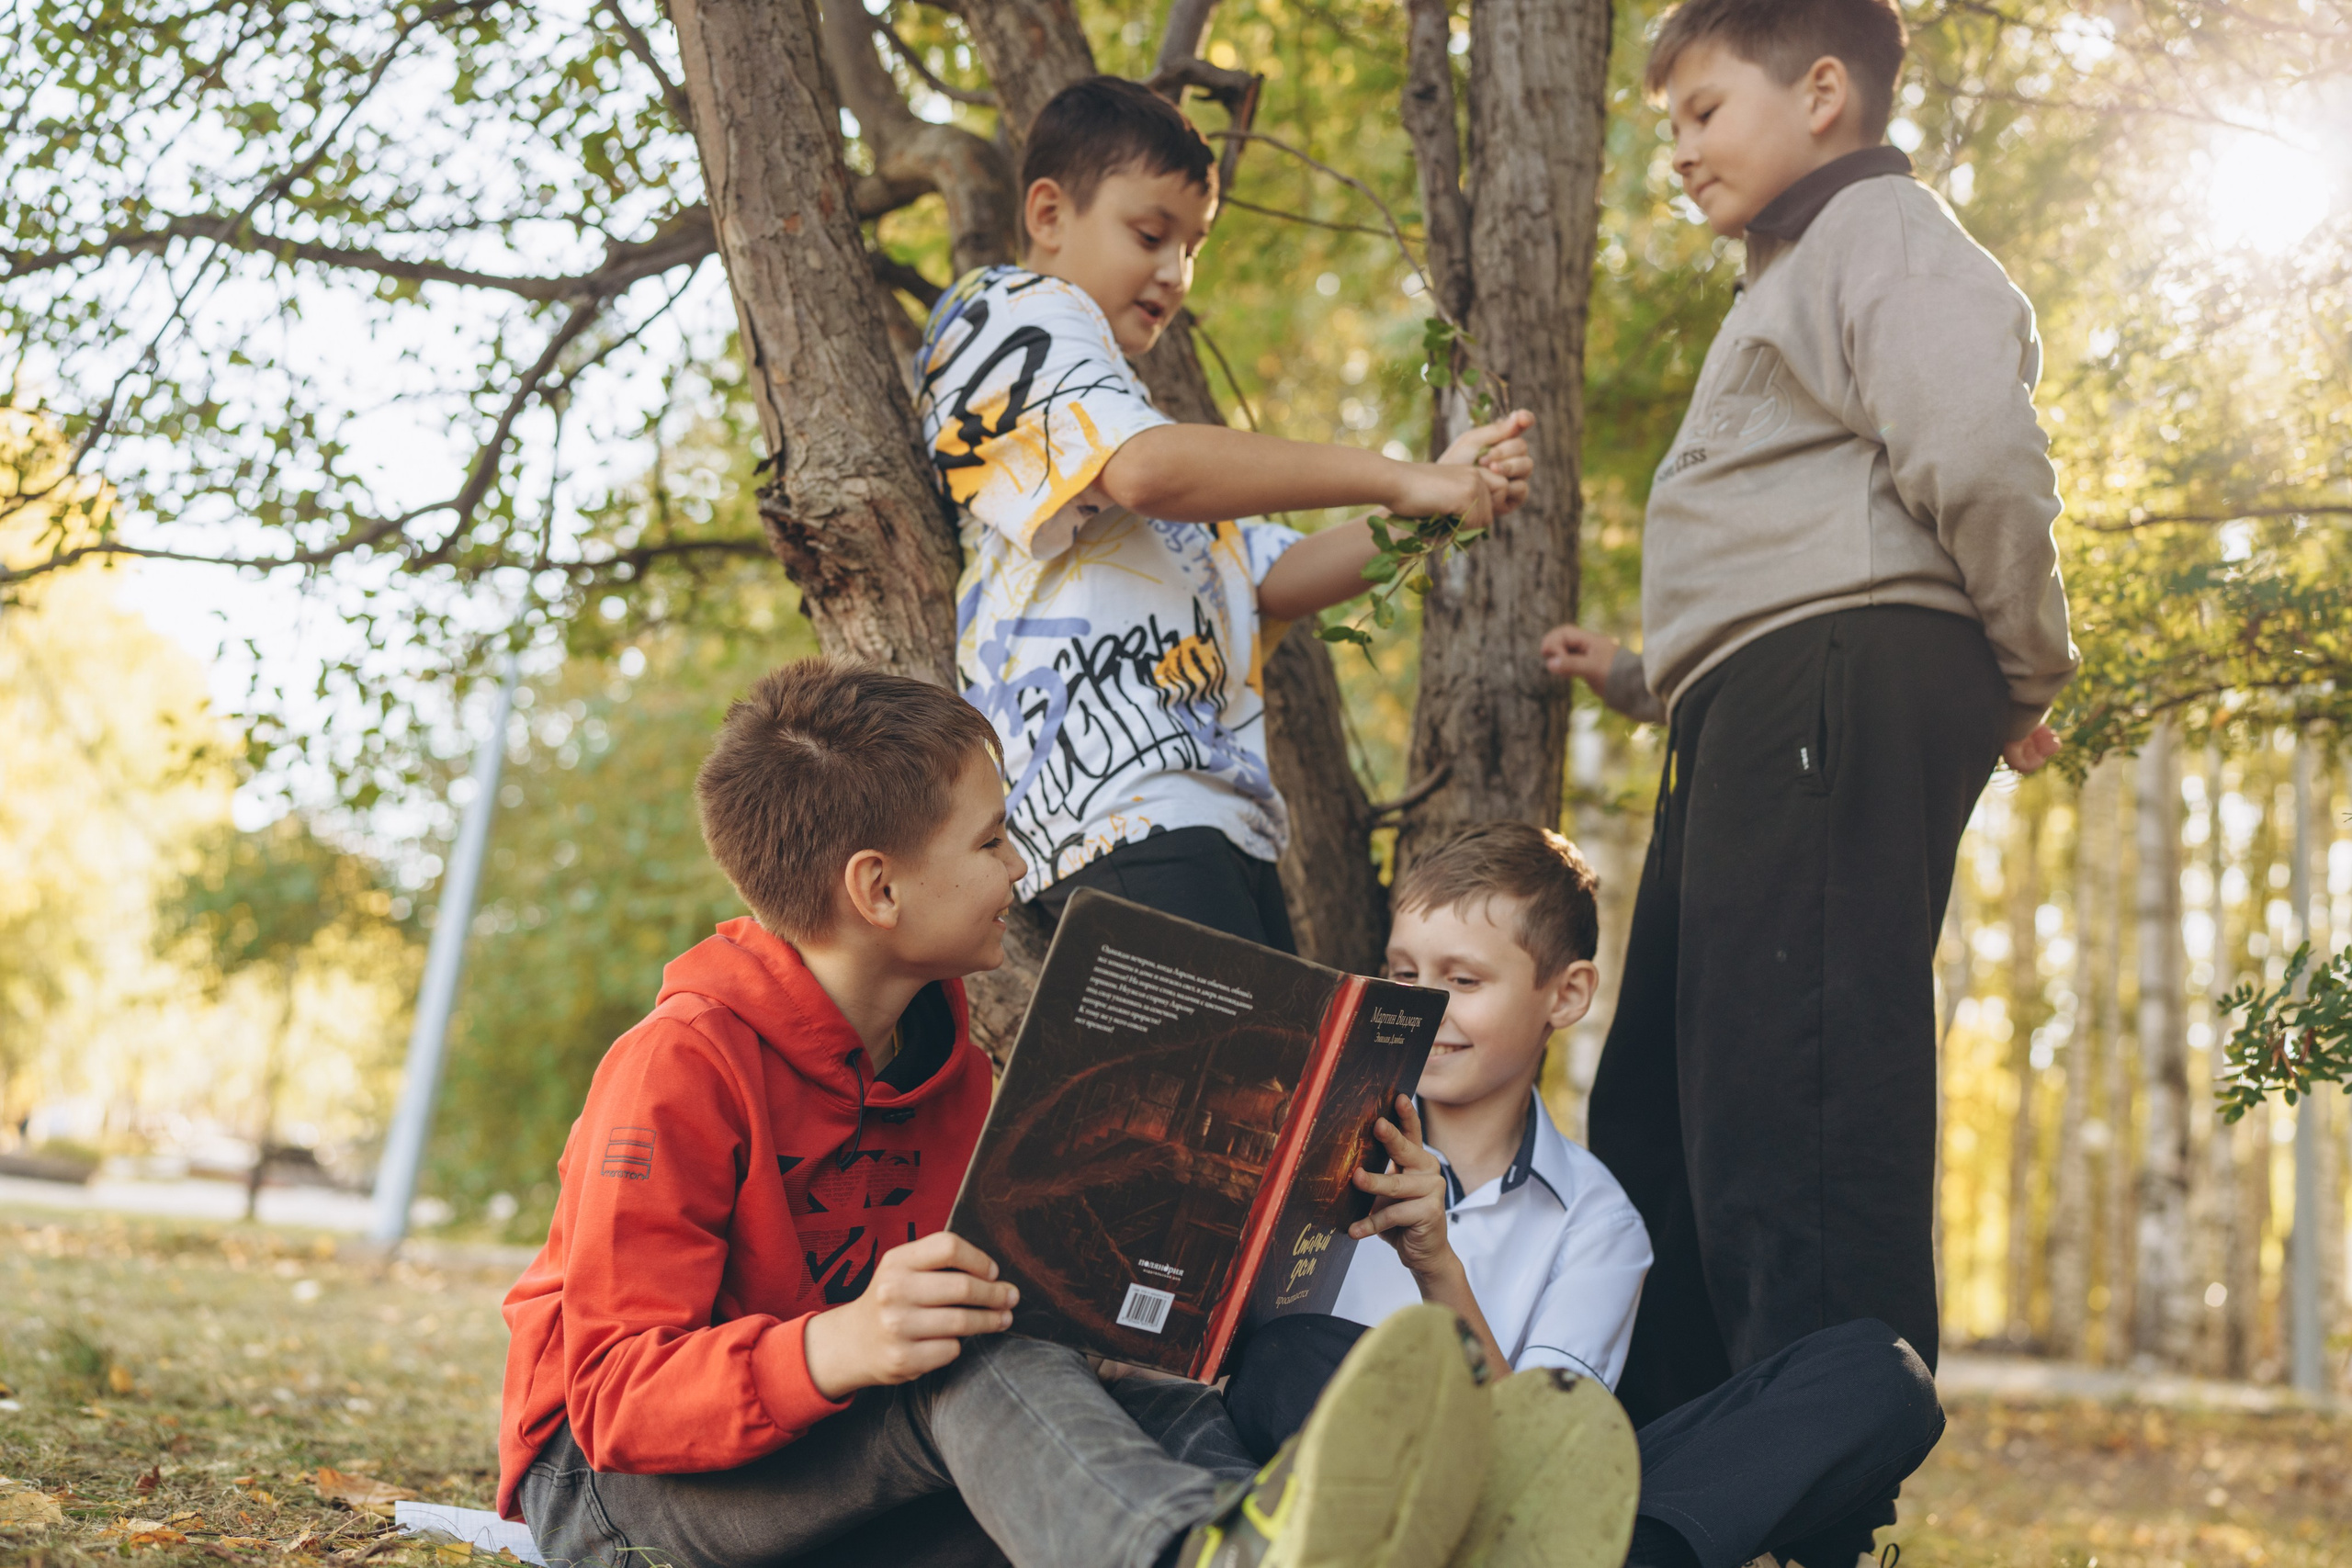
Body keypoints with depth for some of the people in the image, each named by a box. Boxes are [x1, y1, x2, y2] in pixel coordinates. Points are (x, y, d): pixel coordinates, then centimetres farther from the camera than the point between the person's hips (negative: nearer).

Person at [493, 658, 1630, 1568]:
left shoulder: (942, 1055, 5)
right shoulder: (682, 1066, -19)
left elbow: (995, 1303, 7)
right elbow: (614, 1389, -25)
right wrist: (833, 1350, -43)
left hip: (865, 1476, 7)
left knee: (1142, 1389, -20)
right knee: (968, 1357, -35)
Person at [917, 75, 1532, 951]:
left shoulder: (1109, 401, 34)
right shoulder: (1016, 314, 5)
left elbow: (1269, 579, 25)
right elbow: (1147, 469, -17)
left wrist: (1436, 500, 10)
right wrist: (1393, 479, -13)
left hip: (1222, 809, 10)